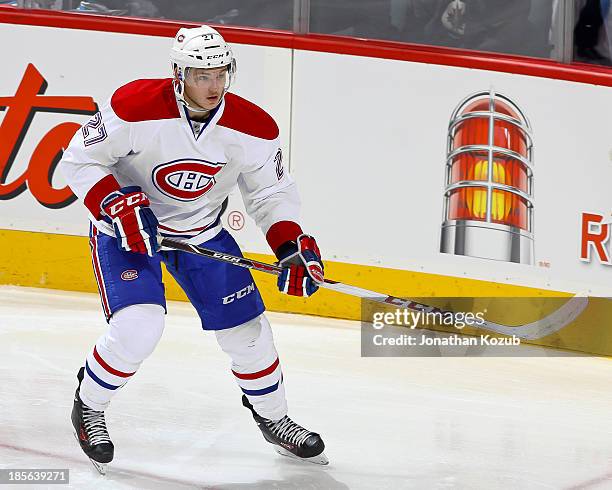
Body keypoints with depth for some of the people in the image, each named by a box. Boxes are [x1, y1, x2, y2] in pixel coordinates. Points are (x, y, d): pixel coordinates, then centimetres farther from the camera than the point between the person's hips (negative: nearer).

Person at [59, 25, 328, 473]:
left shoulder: (254, 128, -17)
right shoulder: (136, 107, -28)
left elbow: (271, 193, -2)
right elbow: (80, 159, -17)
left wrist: (292, 244, -18)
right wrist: (115, 204, -31)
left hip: (203, 231, 4)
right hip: (128, 227, -4)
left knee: (246, 328, 4)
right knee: (139, 327, -23)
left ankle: (274, 419, 31)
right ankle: (88, 408, 5)